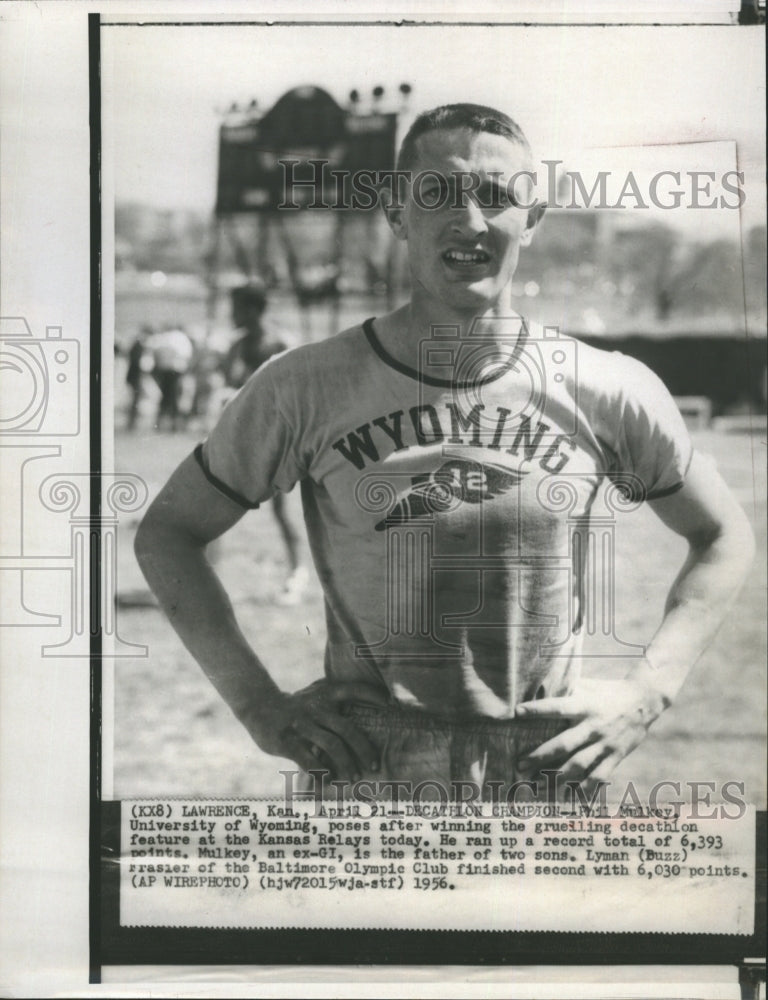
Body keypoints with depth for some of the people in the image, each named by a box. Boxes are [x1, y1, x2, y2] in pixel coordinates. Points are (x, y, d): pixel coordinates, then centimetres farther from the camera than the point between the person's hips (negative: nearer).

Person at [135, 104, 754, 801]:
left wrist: (644, 693, -1)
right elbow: (168, 531, 5)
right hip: (362, 770, 0)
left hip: (551, 769, 1)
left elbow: (724, 536, 11)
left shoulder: (609, 392, -3)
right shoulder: (304, 390, -5)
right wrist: (259, 704, -3)